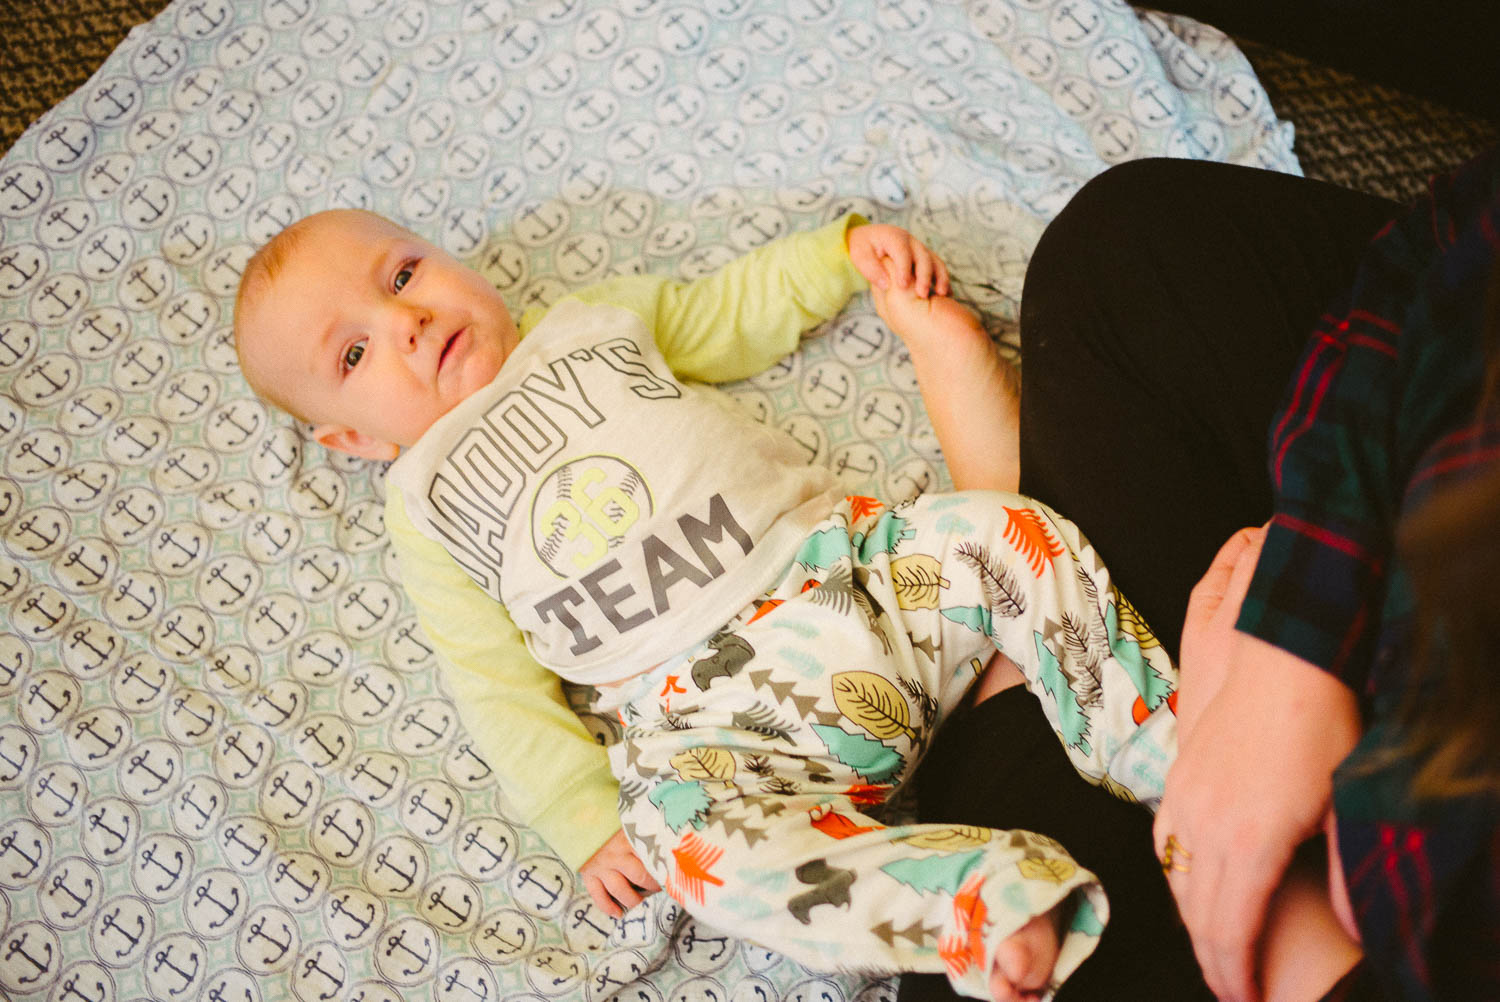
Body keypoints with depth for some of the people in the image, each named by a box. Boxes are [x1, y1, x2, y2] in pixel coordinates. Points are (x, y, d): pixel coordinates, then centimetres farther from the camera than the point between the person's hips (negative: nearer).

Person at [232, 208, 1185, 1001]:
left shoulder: (596, 319, 21)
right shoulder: (425, 504, 13)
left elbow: (740, 311, 34)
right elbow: (498, 682, 8)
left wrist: (847, 246, 20)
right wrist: (586, 819, -3)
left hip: (855, 564, 3)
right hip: (714, 707, -2)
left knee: (1001, 529, -21)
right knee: (686, 828, -33)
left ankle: (1171, 761, -15)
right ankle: (1001, 897, -32)